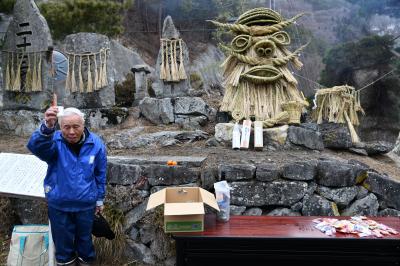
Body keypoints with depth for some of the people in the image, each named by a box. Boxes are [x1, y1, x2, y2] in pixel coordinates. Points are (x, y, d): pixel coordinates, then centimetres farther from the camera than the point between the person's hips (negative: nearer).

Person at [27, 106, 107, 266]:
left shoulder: (96, 144, -12)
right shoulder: (54, 142, -17)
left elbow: (100, 174, 0)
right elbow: (35, 146, -42)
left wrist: (100, 199, 6)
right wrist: (47, 127, -61)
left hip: (86, 203, 1)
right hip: (59, 204, -1)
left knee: (84, 237, 22)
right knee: (63, 241, 18)